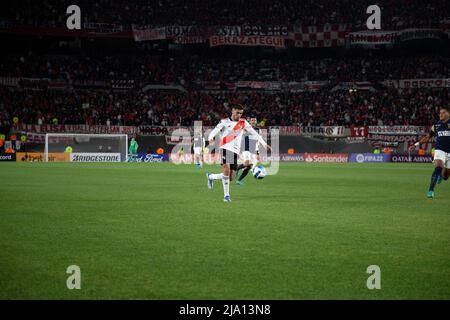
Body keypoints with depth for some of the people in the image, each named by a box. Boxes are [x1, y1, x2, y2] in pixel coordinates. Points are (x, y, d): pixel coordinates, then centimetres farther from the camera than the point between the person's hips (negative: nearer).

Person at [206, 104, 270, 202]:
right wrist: (210, 139, -27)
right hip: (225, 148, -4)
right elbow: (215, 131, -6)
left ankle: (210, 177, 26)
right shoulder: (225, 122, 4)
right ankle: (226, 194, -15)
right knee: (226, 169, -24)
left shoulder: (243, 123, 13)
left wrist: (264, 144, 10)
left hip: (235, 151, 4)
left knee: (230, 178, 0)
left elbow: (254, 133, 16)